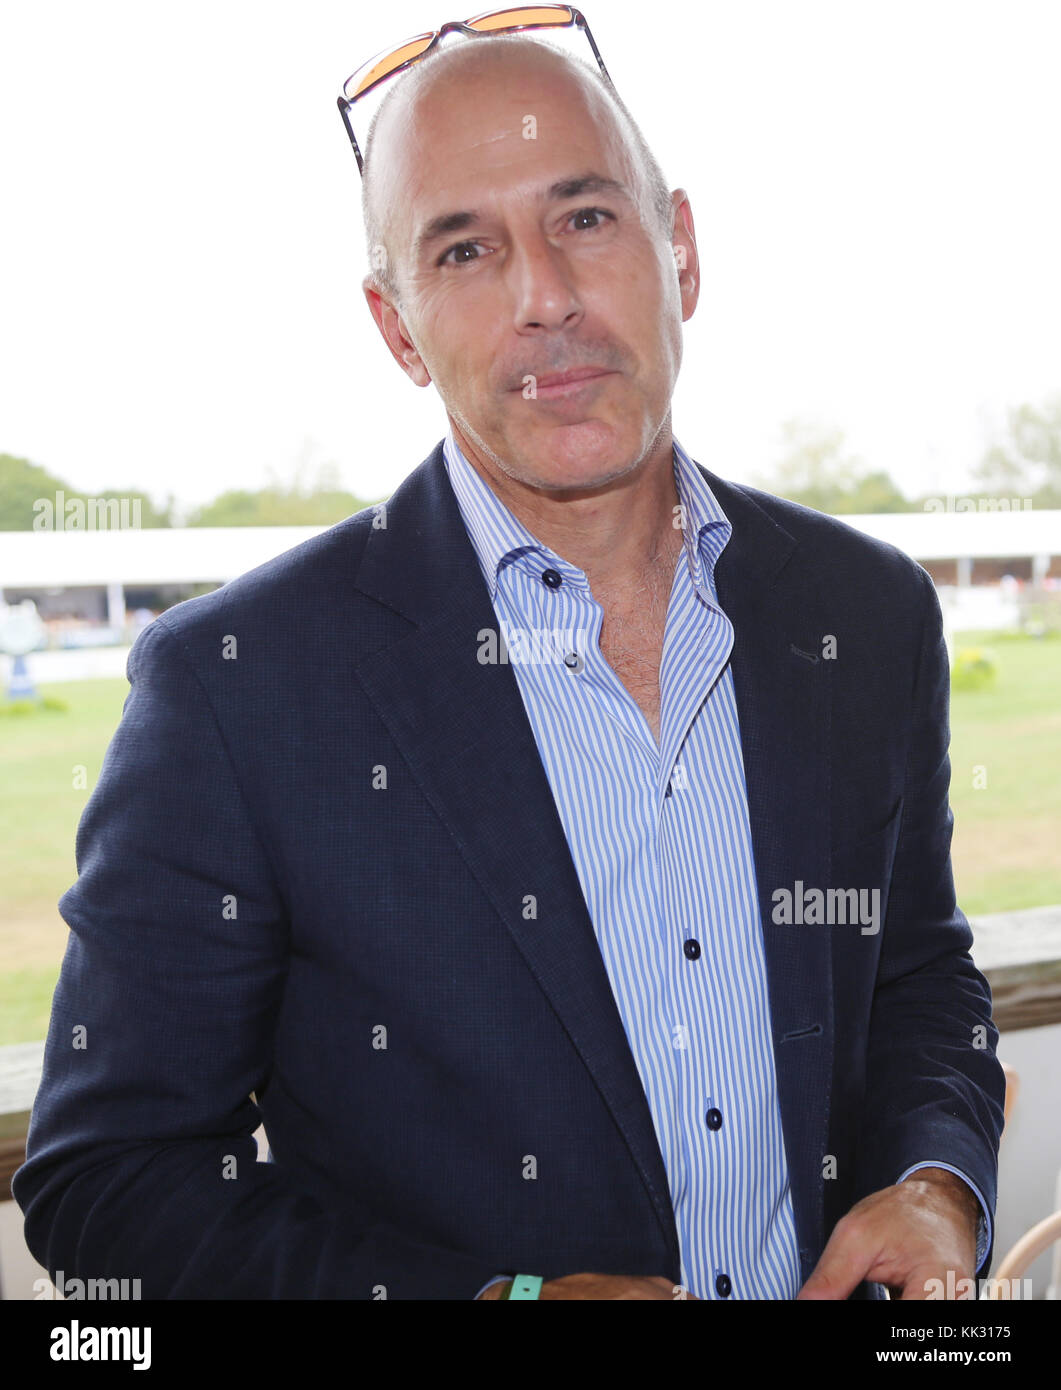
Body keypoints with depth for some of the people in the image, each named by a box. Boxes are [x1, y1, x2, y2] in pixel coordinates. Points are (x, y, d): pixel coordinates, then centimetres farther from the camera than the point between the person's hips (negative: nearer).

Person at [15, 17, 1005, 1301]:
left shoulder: (874, 614, -7)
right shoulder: (236, 683, -20)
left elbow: (920, 978, 6)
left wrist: (936, 1186, -13)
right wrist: (503, 1302, -25)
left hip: (825, 1282, 4)